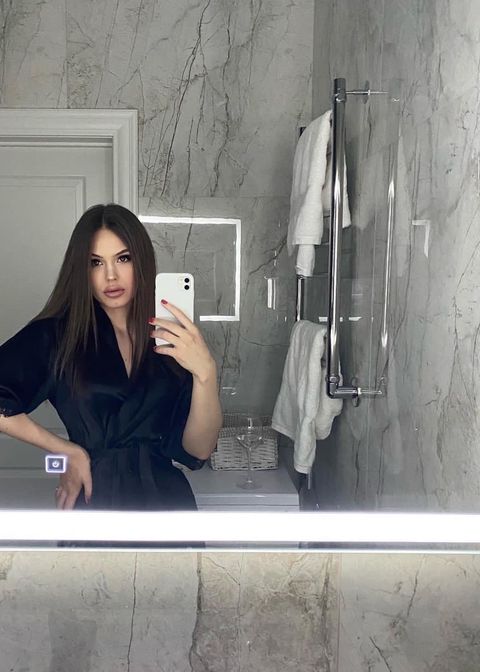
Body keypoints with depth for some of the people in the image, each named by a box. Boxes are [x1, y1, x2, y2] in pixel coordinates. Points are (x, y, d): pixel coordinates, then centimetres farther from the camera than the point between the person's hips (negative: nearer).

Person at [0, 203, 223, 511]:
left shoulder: (173, 340, -5)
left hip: (166, 498, 2)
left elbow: (198, 450, -11)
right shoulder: (57, 334, -10)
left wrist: (205, 373, -27)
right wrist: (69, 450, -12)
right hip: (94, 499, -2)